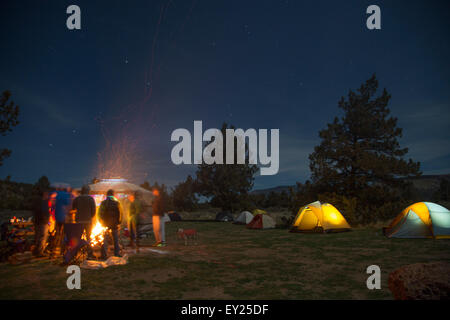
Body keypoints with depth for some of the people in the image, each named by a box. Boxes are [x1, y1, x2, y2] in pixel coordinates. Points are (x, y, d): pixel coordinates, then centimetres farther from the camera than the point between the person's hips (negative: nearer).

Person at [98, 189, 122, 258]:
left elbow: (100, 213, 0)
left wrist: (101, 222, 10)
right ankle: (117, 253, 11)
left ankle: (104, 254, 4)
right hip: (115, 224, 0)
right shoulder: (116, 203, -6)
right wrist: (119, 222, 4)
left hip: (105, 224, 0)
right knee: (116, 239, 11)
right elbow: (120, 213, -5)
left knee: (105, 239, 7)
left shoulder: (103, 203, -4)